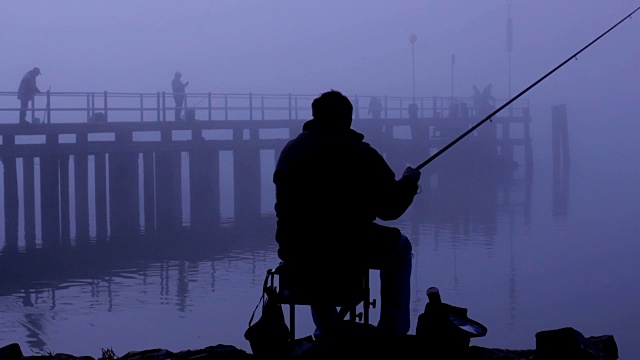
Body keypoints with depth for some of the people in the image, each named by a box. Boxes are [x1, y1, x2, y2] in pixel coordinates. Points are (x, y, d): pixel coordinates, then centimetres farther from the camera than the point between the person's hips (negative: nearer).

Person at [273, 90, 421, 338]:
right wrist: (409, 180, 17)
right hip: (346, 253, -4)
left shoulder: (290, 150, 7)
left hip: (294, 253, 5)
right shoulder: (361, 154, -8)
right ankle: (392, 333, 23)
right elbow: (390, 208, -3)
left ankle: (325, 331, 42)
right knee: (400, 247, 24)